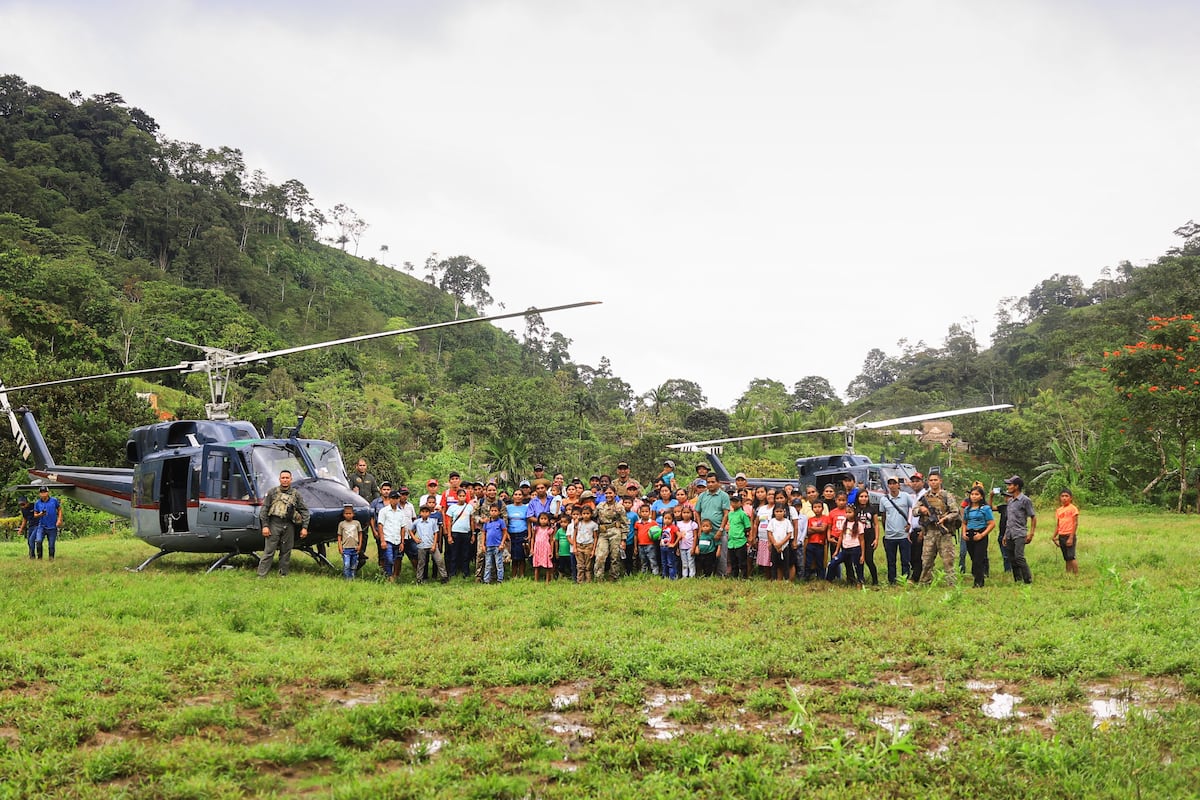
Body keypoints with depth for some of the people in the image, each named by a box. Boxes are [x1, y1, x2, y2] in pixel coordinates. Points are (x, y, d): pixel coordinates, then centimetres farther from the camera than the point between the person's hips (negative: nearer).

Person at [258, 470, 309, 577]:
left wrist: (304, 527, -1)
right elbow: (265, 509, 3)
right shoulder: (272, 492, 4)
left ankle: (283, 574, 16)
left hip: (288, 526, 2)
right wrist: (265, 526, -5)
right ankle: (261, 575, -3)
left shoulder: (296, 494, 8)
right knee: (269, 551, -4)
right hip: (274, 524, -2)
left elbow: (304, 511, 8)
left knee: (286, 551, 6)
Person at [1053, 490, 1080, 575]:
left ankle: (1076, 574, -8)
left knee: (1071, 556, -12)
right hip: (1061, 536, 6)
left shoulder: (1073, 508, -6)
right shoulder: (1059, 510, 13)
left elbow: (1075, 524, -9)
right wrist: (1055, 537, 11)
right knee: (1066, 558, 9)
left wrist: (1071, 538, -14)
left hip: (1069, 536, -6)